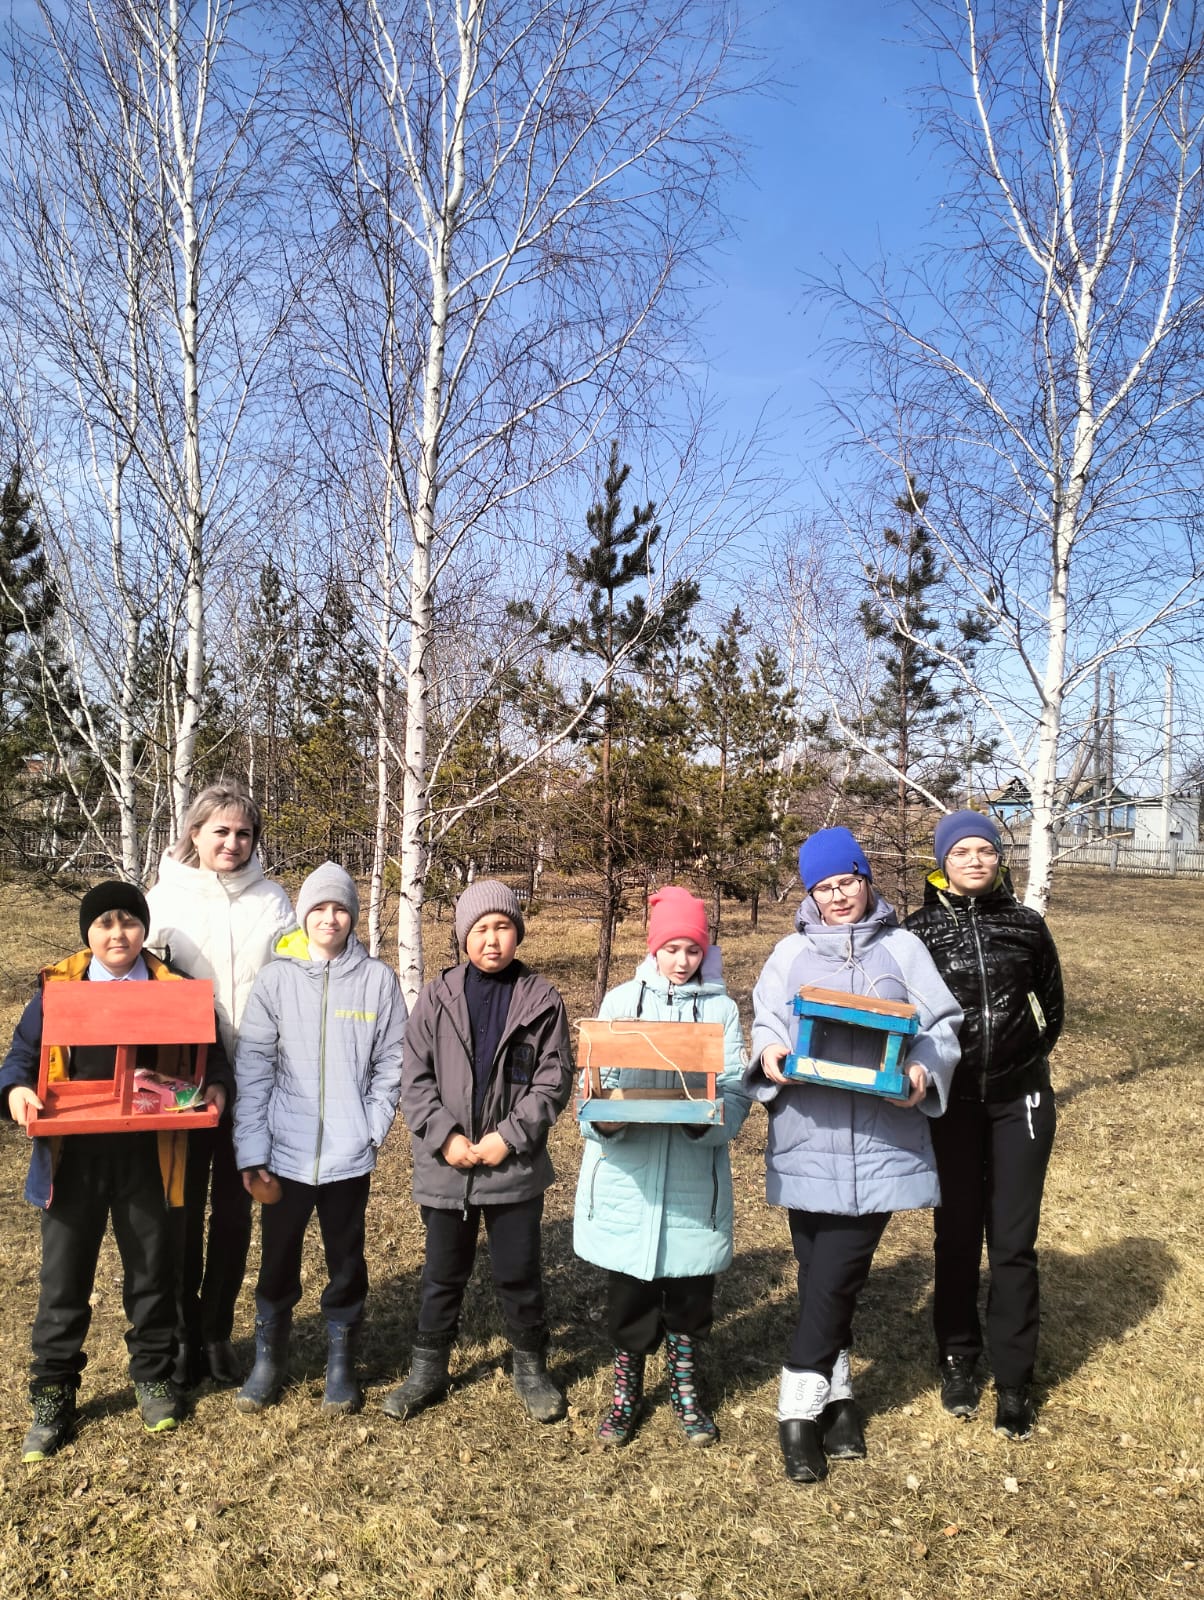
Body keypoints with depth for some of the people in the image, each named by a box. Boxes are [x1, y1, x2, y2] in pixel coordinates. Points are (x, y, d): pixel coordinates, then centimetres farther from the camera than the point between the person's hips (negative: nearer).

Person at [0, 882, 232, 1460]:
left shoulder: (173, 989, 1)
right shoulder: (57, 986, 1)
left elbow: (207, 1053, 6)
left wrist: (217, 1085, -14)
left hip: (146, 1154, 0)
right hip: (73, 1154, 0)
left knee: (151, 1268, 13)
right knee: (64, 1276, 9)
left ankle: (153, 1376, 33)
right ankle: (52, 1395, 25)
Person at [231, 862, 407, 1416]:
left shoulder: (378, 980, -2)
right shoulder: (275, 979, -2)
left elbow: (392, 1061, 1)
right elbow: (252, 1068, -4)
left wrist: (374, 1127, -7)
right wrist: (251, 1151, -8)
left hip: (349, 1155, 0)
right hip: (286, 1152, 0)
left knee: (346, 1260, 13)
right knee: (278, 1258, 14)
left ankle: (341, 1360, 31)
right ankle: (268, 1357, 33)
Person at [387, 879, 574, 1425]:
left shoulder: (541, 999, -3)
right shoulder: (437, 997, 0)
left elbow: (554, 1077, -4)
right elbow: (415, 1076, -1)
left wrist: (509, 1136, -12)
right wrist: (444, 1135, -12)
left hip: (515, 1166, -1)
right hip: (447, 1166, 1)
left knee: (519, 1273, 10)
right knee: (443, 1273, 14)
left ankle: (530, 1368, 30)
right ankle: (428, 1370, 31)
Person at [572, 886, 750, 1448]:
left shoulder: (721, 1008, 3)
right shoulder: (621, 1001, 4)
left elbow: (735, 1092, -4)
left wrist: (706, 1118, -25)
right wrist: (602, 1119, -21)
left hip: (694, 1175, 0)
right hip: (627, 1175, 0)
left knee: (690, 1289, 10)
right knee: (628, 1291, 9)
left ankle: (684, 1385, 33)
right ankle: (626, 1388, 31)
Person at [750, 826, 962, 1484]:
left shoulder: (902, 948, 8)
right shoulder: (792, 953, 12)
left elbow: (940, 1024, 5)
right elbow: (765, 1020, 7)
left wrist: (924, 1068, -14)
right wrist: (770, 1051, -15)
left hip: (879, 1142, -1)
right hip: (807, 1139, 1)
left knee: (836, 1273, -4)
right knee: (823, 1274, 7)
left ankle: (803, 1405, 10)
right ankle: (833, 1393, 23)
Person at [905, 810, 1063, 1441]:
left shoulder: (1026, 925, 1)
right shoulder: (920, 930, -4)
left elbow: (1051, 1008, 13)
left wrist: (1025, 1059, 8)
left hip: (1019, 1101, 1)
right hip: (951, 1102, 0)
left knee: (1013, 1241, 2)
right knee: (956, 1234, 9)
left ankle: (1014, 1382, 14)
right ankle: (958, 1361, 26)